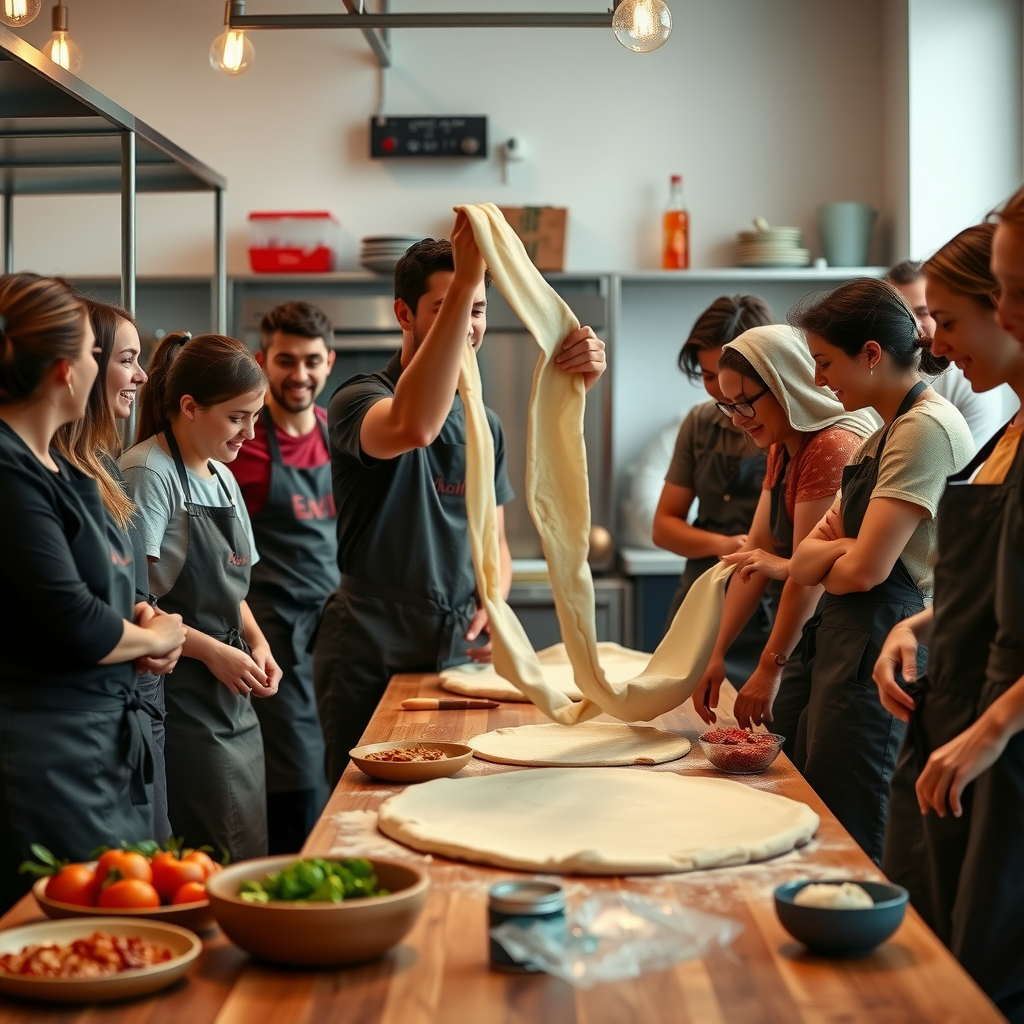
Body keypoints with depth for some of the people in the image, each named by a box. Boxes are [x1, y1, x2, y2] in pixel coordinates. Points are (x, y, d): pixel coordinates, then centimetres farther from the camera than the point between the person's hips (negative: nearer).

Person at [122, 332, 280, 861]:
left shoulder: (223, 477, 15)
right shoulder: (148, 473, -12)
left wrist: (256, 642, 5)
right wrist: (210, 650, -17)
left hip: (231, 698, 9)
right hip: (179, 696, -8)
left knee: (249, 856, 9)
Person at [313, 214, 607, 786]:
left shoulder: (483, 424, 14)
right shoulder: (360, 401, -9)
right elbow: (414, 427, -35)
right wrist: (463, 282, -38)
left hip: (460, 657, 6)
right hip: (371, 666, -6)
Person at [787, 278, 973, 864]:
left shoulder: (926, 428, -13)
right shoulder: (885, 435, 17)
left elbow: (865, 569, -19)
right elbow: (803, 565, 13)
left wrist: (826, 560, 2)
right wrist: (838, 551, -9)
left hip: (879, 657, -10)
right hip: (847, 654, 10)